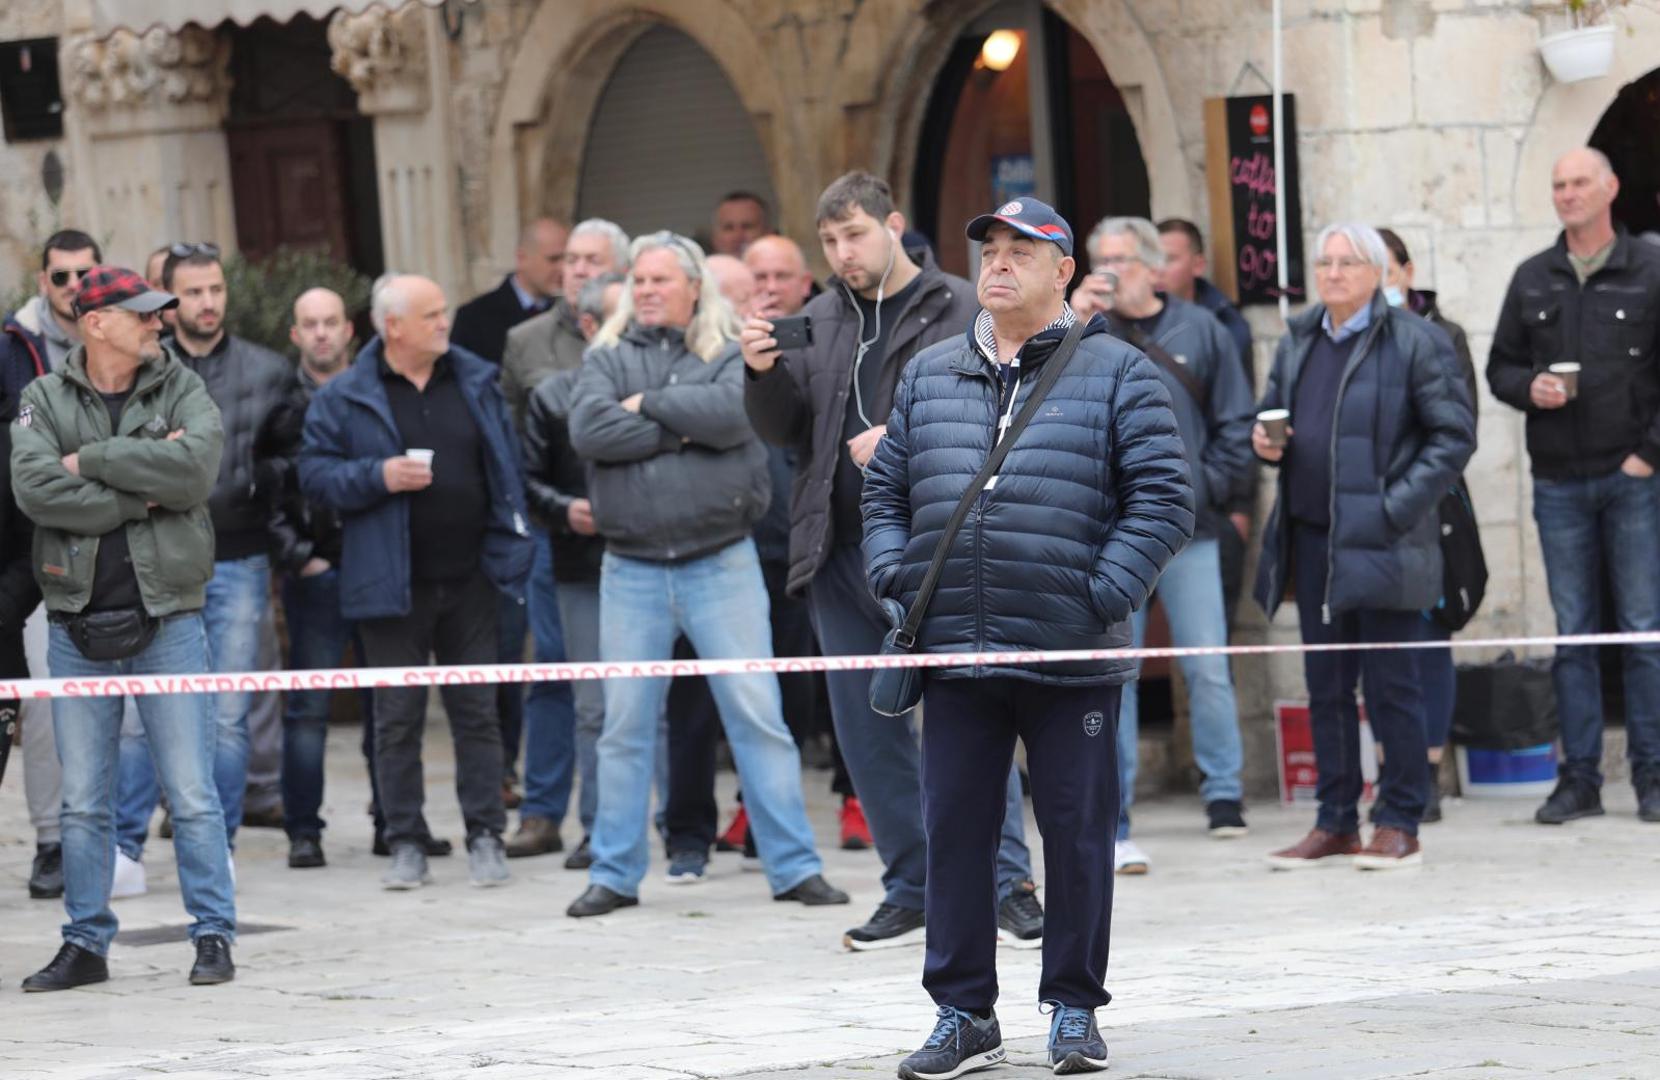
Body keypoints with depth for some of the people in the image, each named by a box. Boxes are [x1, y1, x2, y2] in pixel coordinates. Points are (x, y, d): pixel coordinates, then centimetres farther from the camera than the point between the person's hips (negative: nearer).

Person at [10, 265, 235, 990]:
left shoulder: (181, 389, 4)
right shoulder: (45, 400, 4)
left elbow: (194, 468, -16)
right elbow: (34, 488, -14)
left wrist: (92, 459, -12)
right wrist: (142, 496, -15)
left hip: (167, 620, -1)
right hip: (79, 629, 1)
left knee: (191, 792, -1)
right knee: (82, 801, 6)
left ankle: (214, 936, 7)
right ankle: (86, 944, 14)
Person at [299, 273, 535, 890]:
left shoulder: (476, 383, 8)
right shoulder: (344, 398, -1)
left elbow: (506, 469, 12)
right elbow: (315, 475, -2)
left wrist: (509, 553, 6)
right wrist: (378, 476, -18)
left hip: (469, 581, 2)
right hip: (392, 583, -2)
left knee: (477, 711, 4)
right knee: (398, 718, 3)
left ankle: (485, 838, 10)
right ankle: (406, 845, 9)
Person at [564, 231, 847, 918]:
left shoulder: (729, 354, 5)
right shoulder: (607, 358, 9)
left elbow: (733, 413, -16)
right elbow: (588, 432, -9)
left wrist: (648, 404, -8)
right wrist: (684, 427, -10)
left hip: (721, 564, -1)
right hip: (632, 571, 2)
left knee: (758, 716, -2)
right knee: (625, 725, 4)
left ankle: (793, 867, 2)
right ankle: (614, 874, 12)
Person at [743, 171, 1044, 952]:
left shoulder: (962, 313, -3)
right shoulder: (818, 322, 14)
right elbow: (781, 431, 15)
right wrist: (764, 374, -4)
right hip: (842, 555, 6)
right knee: (868, 728, 8)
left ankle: (1008, 883, -4)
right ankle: (911, 890, 16)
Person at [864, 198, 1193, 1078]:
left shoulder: (1116, 375, 1)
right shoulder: (928, 377, 14)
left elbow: (1163, 500, -4)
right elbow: (885, 492, 19)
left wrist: (1103, 595, -12)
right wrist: (897, 583, 4)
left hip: (1071, 658, -3)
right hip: (954, 655, 3)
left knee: (1077, 833, 4)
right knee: (954, 832, 4)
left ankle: (1074, 1008, 15)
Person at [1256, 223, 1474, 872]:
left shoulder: (1416, 343, -5)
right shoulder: (1297, 343, 14)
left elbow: (1454, 435, -7)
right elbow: (1271, 414, 25)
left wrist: (1398, 507, -14)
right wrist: (1265, 442, 1)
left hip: (1381, 543, -6)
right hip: (1312, 538, 6)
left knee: (1391, 685, -2)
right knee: (1325, 685, 9)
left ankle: (1400, 825, 5)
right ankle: (1335, 824, 16)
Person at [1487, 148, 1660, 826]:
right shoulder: (1532, 281, 11)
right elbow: (1500, 365, 16)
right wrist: (1529, 388, -6)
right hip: (1558, 483, 3)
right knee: (1572, 634, 4)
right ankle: (1579, 777, 6)